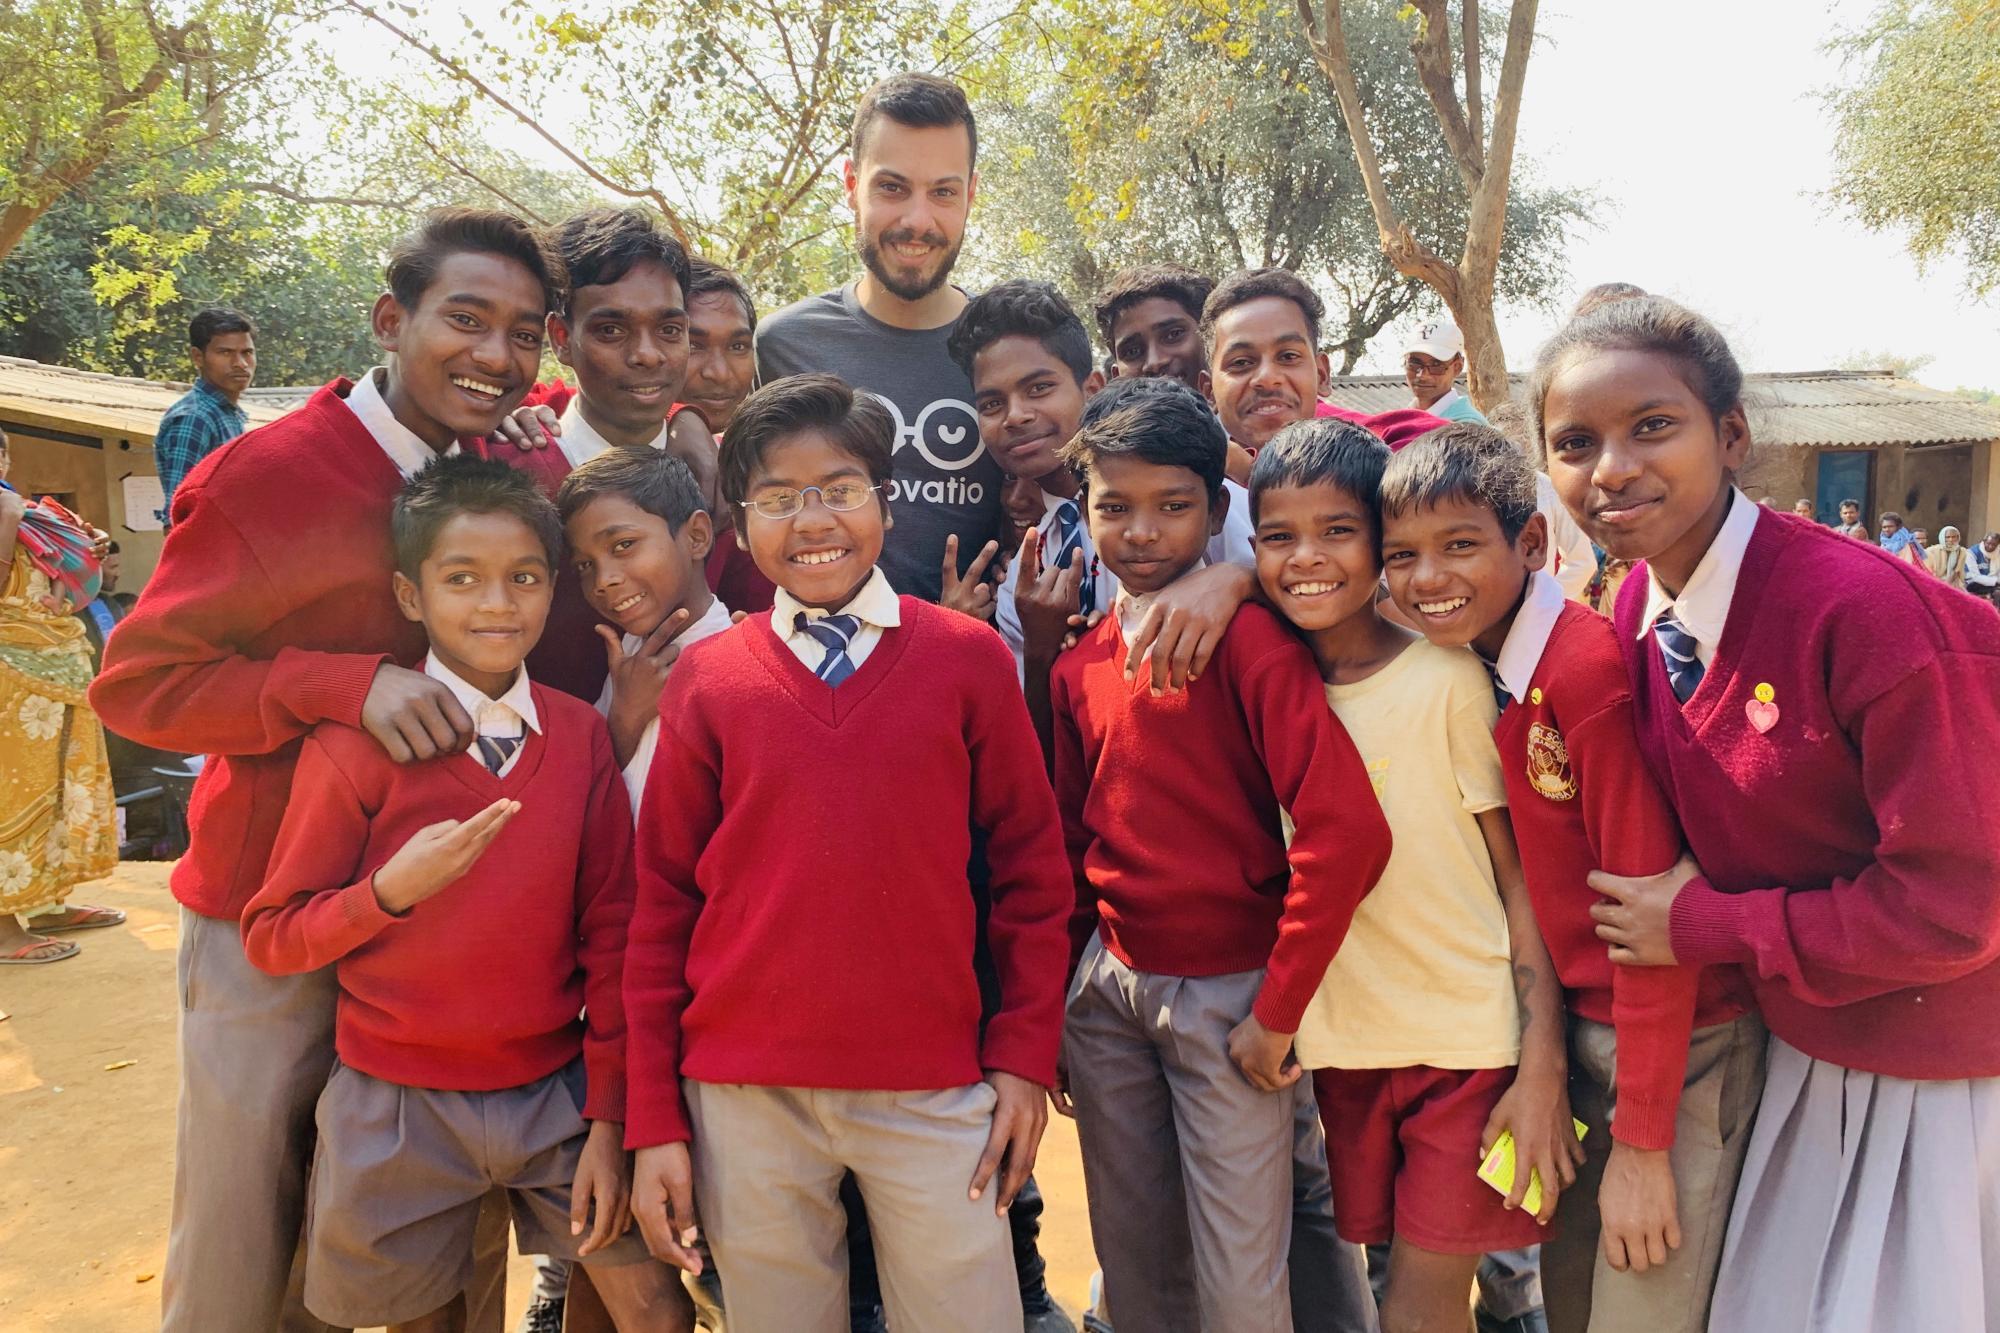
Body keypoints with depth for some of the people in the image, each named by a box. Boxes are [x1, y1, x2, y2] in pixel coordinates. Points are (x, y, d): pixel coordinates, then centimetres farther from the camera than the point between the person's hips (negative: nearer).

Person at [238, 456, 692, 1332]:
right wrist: (393, 888, -24)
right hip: (400, 1107, -1)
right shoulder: (357, 742, -11)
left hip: (554, 1089, 2)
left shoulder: (581, 735, -3)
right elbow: (269, 937, -5)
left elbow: (609, 932, -1)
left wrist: (608, 1119, -2)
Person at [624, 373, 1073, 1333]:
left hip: (932, 1089, 0)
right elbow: (662, 902, 3)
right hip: (745, 1097, 1)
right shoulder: (705, 679, 1)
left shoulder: (968, 658, -1)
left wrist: (1025, 1055, -1)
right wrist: (655, 1120, 3)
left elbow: (1029, 868, 3)